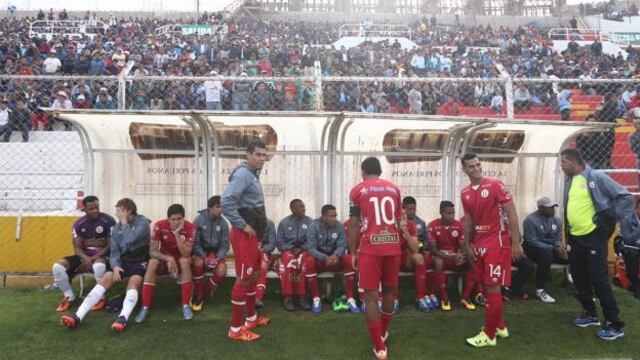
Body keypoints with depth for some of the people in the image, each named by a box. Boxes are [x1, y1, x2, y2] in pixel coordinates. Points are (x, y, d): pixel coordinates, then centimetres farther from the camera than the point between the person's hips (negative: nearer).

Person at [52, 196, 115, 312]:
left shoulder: (108, 221, -11)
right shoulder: (78, 224, 3)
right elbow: (77, 248, 1)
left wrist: (93, 259, -20)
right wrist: (86, 259, -22)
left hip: (102, 256, -5)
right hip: (85, 256, 5)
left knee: (99, 265, -41)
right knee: (58, 266, -17)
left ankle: (101, 298, -15)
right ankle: (69, 297, 4)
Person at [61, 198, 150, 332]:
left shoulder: (142, 222, -11)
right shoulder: (116, 227, 7)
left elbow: (128, 242, -25)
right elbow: (114, 251, 2)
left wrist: (124, 222, -16)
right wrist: (115, 266, -17)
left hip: (140, 261, -5)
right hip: (123, 261, 5)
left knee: (133, 282, -33)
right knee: (106, 279, -20)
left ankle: (123, 318, -54)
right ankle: (78, 316, -30)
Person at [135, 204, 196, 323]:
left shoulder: (190, 228, -21)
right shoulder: (159, 226, -19)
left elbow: (186, 254, -29)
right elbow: (152, 251, -20)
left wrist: (177, 233, -37)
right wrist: (168, 258, -37)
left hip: (181, 260, -1)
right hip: (164, 258, 1)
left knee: (185, 261, -35)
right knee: (152, 262, -32)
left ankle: (186, 305, -27)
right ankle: (145, 307, -25)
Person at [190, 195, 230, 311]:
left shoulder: (223, 223, -3)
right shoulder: (199, 220, -9)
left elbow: (225, 245, -1)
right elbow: (195, 242, -10)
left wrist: (218, 258, -19)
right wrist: (204, 257, -24)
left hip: (216, 253, 2)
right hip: (201, 252, -1)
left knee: (221, 271, -29)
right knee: (198, 262, -37)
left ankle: (202, 296, -7)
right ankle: (198, 295, -17)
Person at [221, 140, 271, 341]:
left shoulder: (253, 174, 16)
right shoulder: (243, 174, -15)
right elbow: (226, 202, -27)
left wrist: (257, 233, 14)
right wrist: (242, 225, -20)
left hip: (253, 233, 10)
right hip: (245, 234, -10)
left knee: (254, 275, 19)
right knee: (244, 279, -5)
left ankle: (252, 318, 33)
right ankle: (236, 329, 3)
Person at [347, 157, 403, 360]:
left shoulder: (358, 190, 1)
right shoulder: (394, 189, 12)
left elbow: (354, 225, -1)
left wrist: (353, 253, 6)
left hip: (370, 249, -4)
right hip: (393, 247, 4)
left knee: (371, 296, 2)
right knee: (389, 291, 19)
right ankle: (383, 333, 38)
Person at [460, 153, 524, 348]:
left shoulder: (495, 185, -11)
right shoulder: (465, 193, 7)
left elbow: (511, 213, -11)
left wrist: (516, 243, -14)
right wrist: (467, 245, 11)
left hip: (497, 242, -7)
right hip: (479, 243, 7)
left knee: (493, 288, -4)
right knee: (486, 287, 13)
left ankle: (489, 334, 5)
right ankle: (500, 326, 29)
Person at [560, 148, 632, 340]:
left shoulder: (596, 177, -12)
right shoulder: (569, 182, 11)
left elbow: (626, 198, -11)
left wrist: (608, 219, -12)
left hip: (594, 237, -8)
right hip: (574, 238, 8)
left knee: (598, 279, -6)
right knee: (579, 277, 14)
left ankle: (615, 325, 5)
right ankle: (590, 314, 31)